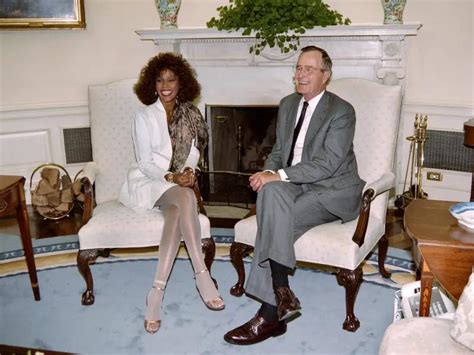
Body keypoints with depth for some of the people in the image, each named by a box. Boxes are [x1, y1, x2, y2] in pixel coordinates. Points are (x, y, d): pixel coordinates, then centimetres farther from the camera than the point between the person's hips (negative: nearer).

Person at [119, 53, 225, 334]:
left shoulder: (190, 114, 10)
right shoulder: (145, 116, -1)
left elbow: (193, 152, 10)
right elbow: (145, 162, -7)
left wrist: (188, 172, -12)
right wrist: (172, 178, -23)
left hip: (180, 181, 3)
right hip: (150, 181, -3)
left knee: (176, 213, -33)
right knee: (186, 198, -35)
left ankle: (158, 291, -34)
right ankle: (202, 274, -33)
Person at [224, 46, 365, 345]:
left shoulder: (342, 111, -8)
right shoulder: (288, 104, 14)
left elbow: (327, 164, -18)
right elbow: (279, 150, 16)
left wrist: (279, 175, -24)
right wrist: (268, 173, -6)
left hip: (332, 191, -5)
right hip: (294, 185, 5)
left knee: (275, 222, -28)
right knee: (271, 191, -30)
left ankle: (270, 312, -17)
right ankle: (282, 295, -29)